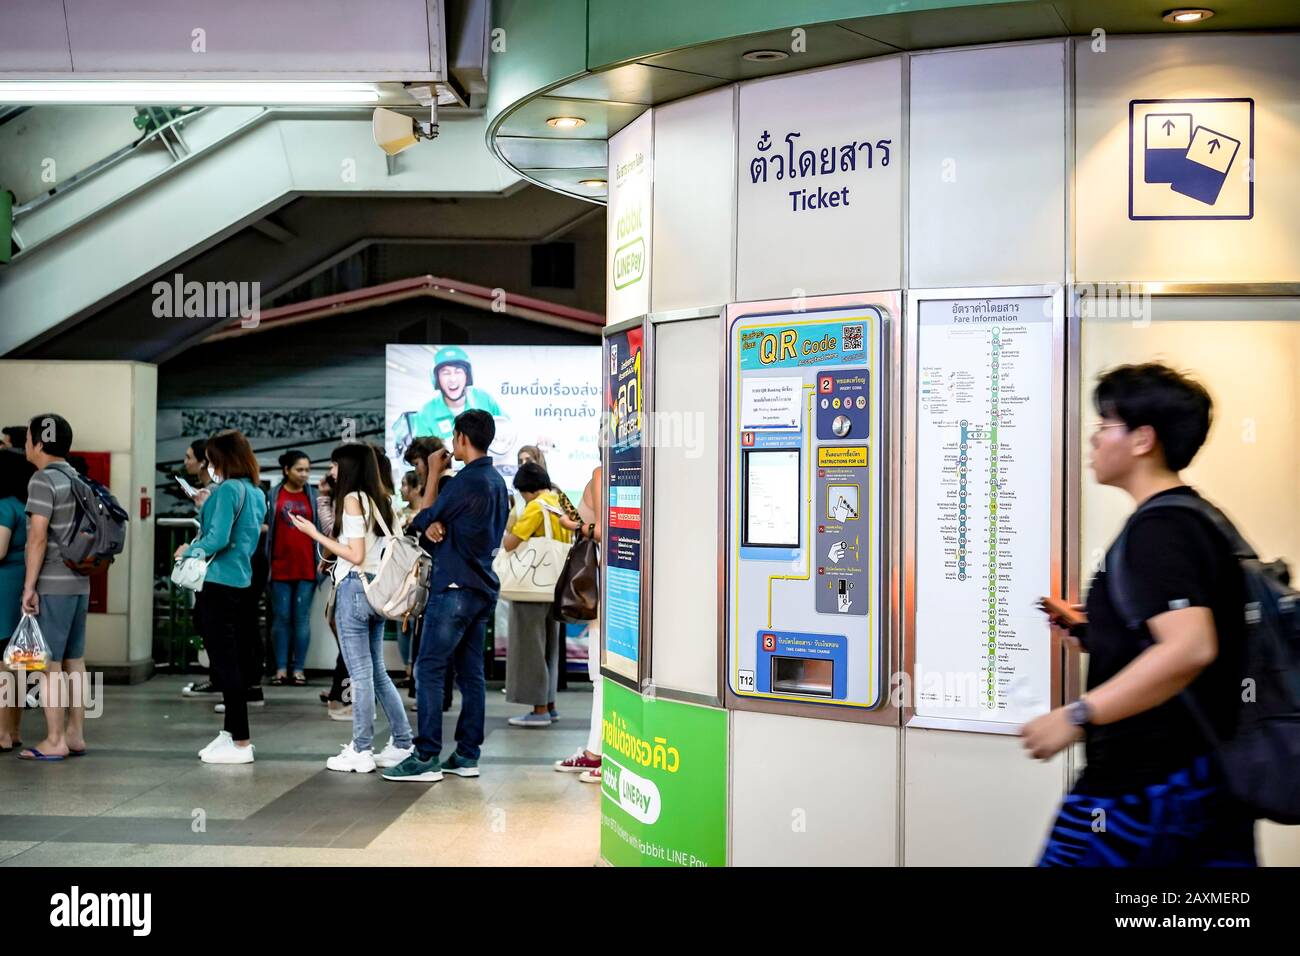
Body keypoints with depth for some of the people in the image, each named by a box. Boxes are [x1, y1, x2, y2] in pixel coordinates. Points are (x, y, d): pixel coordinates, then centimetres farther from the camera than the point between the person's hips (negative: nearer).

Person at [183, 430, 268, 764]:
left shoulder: (228, 489, -14)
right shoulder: (256, 493, 12)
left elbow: (218, 539, -21)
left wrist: (189, 551, -4)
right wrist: (207, 508, 23)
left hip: (218, 582, -9)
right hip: (242, 580, 9)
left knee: (224, 661, -5)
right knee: (232, 655, 15)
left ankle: (240, 742, -3)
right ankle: (230, 732, 24)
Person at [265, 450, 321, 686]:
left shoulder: (313, 496, 6)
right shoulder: (274, 494, 4)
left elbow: (321, 527, 5)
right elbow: (265, 525, 7)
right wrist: (267, 561, 0)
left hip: (306, 566, 0)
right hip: (281, 566, 0)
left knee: (302, 618, 3)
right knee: (281, 617, 3)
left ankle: (299, 669, 8)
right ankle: (281, 668, 9)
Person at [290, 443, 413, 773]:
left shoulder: (352, 499, -10)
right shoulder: (381, 501, 12)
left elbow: (355, 555, -15)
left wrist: (315, 535, -9)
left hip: (354, 587, -8)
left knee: (361, 673, -2)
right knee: (376, 671, 14)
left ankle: (361, 752, 4)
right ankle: (402, 744, 16)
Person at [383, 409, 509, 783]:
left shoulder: (466, 482, -16)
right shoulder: (496, 481, 14)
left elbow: (422, 521, -4)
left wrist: (434, 473, 5)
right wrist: (435, 525, -7)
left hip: (455, 587, -9)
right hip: (483, 587, 9)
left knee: (429, 669, -5)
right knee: (471, 672, 10)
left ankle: (427, 757, -6)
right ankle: (467, 755, 13)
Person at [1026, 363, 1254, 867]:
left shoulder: (1156, 529, -17)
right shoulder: (1199, 519, 13)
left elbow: (1189, 649, -31)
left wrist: (1077, 716, -29)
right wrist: (1088, 629, 16)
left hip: (1147, 783, -9)